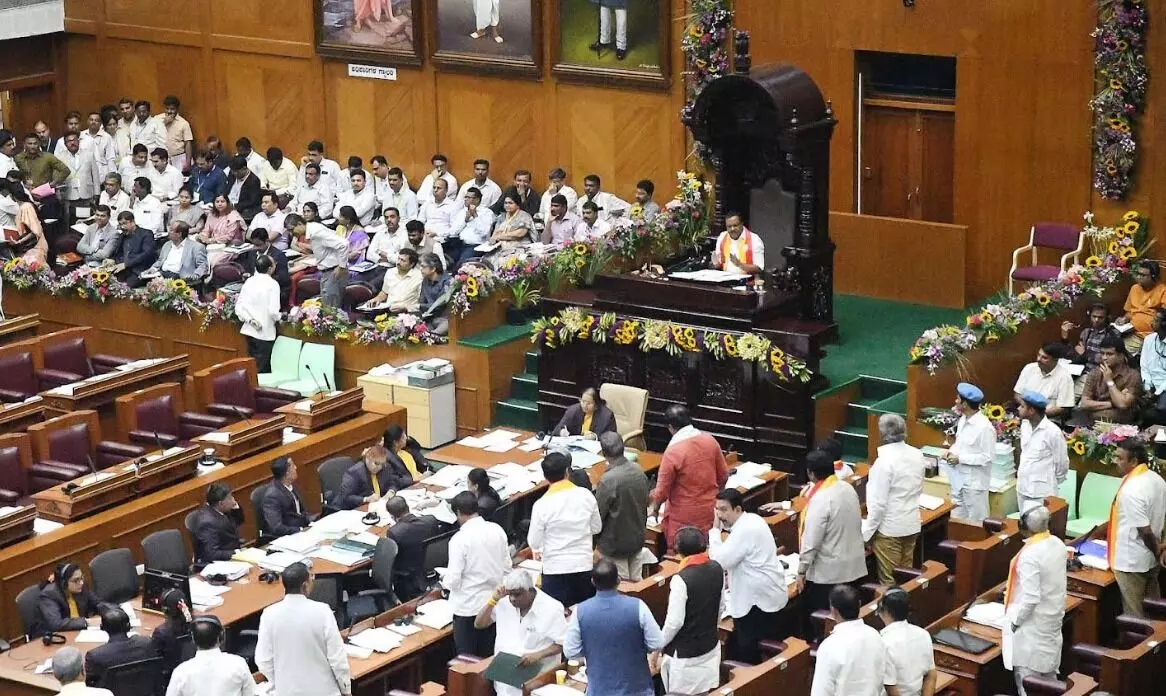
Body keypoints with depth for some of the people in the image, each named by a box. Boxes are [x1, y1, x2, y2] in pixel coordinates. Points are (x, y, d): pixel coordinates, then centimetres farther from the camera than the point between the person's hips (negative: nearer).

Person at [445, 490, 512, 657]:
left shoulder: (459, 539, -19)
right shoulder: (497, 530, -3)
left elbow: (453, 581, -17)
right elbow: (507, 567, 5)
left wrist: (445, 580, 5)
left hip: (468, 606, -5)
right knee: (488, 656, 17)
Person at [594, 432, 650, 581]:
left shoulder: (608, 480, -26)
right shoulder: (639, 471, -5)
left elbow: (598, 514, -17)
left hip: (615, 544, -6)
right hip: (637, 539, 6)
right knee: (637, 580, 17)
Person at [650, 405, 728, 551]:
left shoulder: (673, 451, -21)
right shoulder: (710, 440, -6)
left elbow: (662, 489, -14)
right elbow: (723, 476, 5)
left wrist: (655, 507, 6)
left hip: (684, 518, -5)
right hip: (710, 511, 5)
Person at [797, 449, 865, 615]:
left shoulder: (820, 500, -23)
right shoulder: (848, 488, 1)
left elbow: (811, 541, -21)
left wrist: (801, 571, -12)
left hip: (827, 572, -8)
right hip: (853, 566, 8)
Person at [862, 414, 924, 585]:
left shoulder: (885, 460, -22)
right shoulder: (917, 455, 0)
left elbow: (878, 501, -20)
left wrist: (867, 531, -11)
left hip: (890, 527, -7)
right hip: (912, 524, 7)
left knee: (889, 580, 3)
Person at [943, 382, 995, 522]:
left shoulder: (984, 427, -23)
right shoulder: (963, 420, 4)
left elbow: (988, 457, -21)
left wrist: (960, 458, -21)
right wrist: (952, 452, -2)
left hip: (974, 482, -8)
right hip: (959, 478, 8)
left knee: (976, 522, 4)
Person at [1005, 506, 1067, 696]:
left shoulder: (1030, 555, -28)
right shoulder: (1058, 544, -2)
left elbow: (1031, 597, -27)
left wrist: (1015, 620, -12)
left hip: (1033, 623, -8)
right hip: (1053, 617, 8)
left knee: (1027, 677, 3)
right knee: (1049, 673, 20)